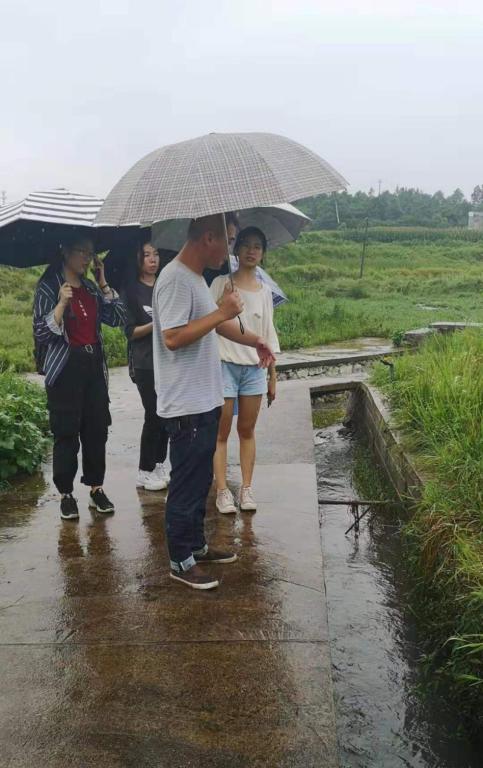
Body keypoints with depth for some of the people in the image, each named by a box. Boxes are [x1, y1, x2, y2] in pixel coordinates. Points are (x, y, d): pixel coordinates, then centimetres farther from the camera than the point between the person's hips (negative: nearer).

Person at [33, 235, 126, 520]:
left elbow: (118, 318, 4)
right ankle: (66, 494, 11)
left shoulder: (91, 288, 12)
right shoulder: (49, 287, -3)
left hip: (94, 366, 5)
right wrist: (61, 304, -22)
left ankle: (97, 489, 18)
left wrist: (103, 283, 3)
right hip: (66, 368, -5)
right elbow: (41, 334, -10)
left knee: (97, 429, 7)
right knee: (67, 434, -1)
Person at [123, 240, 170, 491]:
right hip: (146, 364, -5)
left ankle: (159, 465, 17)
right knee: (154, 416, -6)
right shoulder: (131, 291, -2)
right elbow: (130, 331, -6)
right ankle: (145, 472, 6)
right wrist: (155, 324, -20)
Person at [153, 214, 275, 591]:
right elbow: (173, 338, -27)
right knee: (187, 484, 1)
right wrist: (222, 312, -23)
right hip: (186, 405, -10)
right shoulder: (175, 279, -18)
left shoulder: (196, 277, 14)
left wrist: (253, 340, 20)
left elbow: (217, 323, 27)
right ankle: (181, 562, 15)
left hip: (206, 400, 10)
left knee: (201, 480, 19)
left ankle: (196, 544, 34)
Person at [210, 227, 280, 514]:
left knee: (247, 429, 8)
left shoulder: (265, 291, 10)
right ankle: (222, 490, 7)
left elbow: (269, 334, 13)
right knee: (222, 431, 0)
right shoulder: (221, 284, -1)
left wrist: (273, 375, 12)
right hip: (225, 364, -3)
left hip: (255, 368, 3)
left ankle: (247, 488, 15)